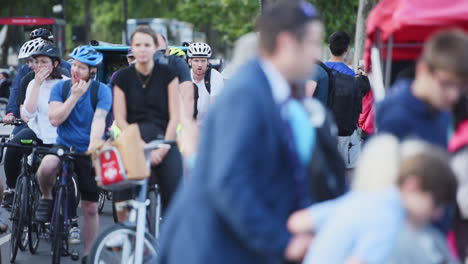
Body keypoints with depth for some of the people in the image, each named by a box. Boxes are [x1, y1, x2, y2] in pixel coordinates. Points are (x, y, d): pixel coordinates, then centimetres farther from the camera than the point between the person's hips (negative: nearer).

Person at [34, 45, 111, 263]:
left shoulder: (102, 91, -6)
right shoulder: (60, 87, 1)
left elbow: (99, 120, -19)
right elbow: (55, 119, -10)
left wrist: (93, 145, -34)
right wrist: (75, 95, -16)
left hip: (88, 152, -1)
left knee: (90, 207, 1)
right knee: (46, 167, -35)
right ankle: (46, 197, -3)